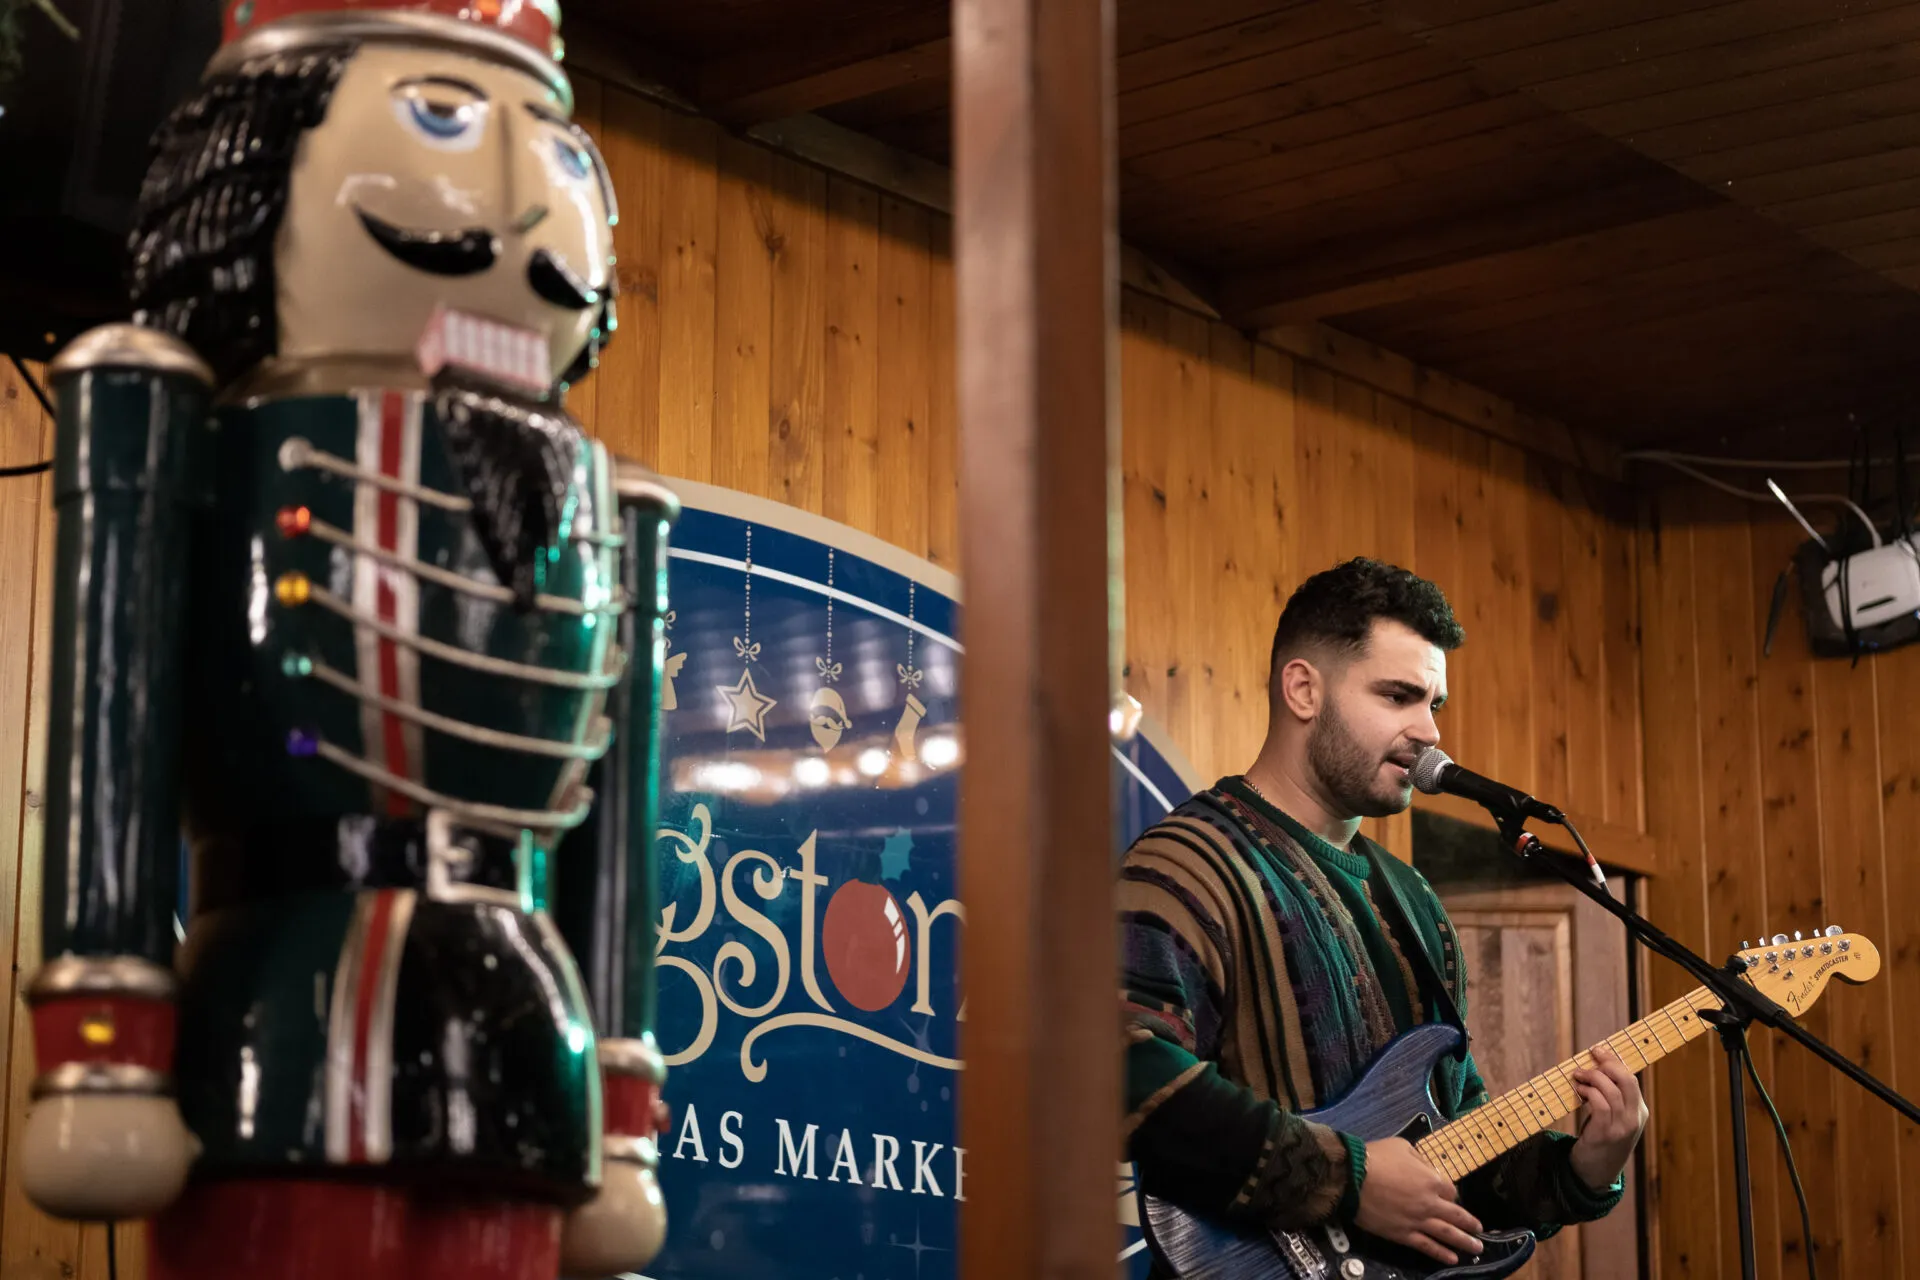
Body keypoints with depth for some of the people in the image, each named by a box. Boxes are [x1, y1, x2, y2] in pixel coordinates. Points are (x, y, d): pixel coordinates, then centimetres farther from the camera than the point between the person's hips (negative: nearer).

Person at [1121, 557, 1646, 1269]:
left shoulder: (1408, 898, 20)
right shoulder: (1196, 865, -8)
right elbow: (1127, 1076, -23)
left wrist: (1577, 1172, 7)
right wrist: (1346, 1180, -18)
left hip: (1416, 1262, 7)